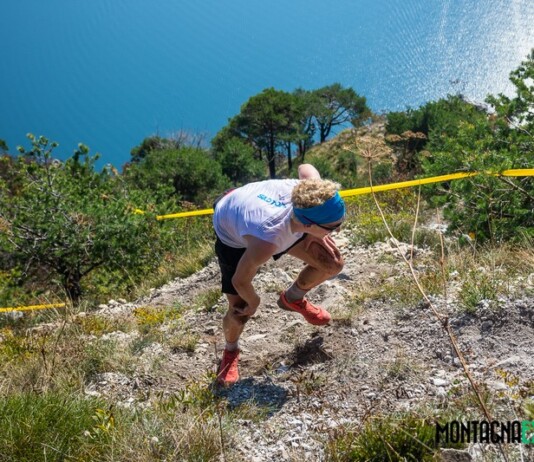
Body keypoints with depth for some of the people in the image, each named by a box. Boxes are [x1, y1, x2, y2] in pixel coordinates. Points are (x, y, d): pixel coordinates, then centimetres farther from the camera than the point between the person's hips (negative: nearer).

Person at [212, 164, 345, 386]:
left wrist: (317, 233, -8)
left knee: (333, 264, -1)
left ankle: (293, 298, 30)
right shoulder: (266, 243, -48)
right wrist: (253, 303, -6)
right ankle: (230, 351, 32)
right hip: (232, 234, -5)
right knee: (240, 314, -5)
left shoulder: (311, 193, -35)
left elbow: (306, 167, -9)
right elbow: (240, 281, -30)